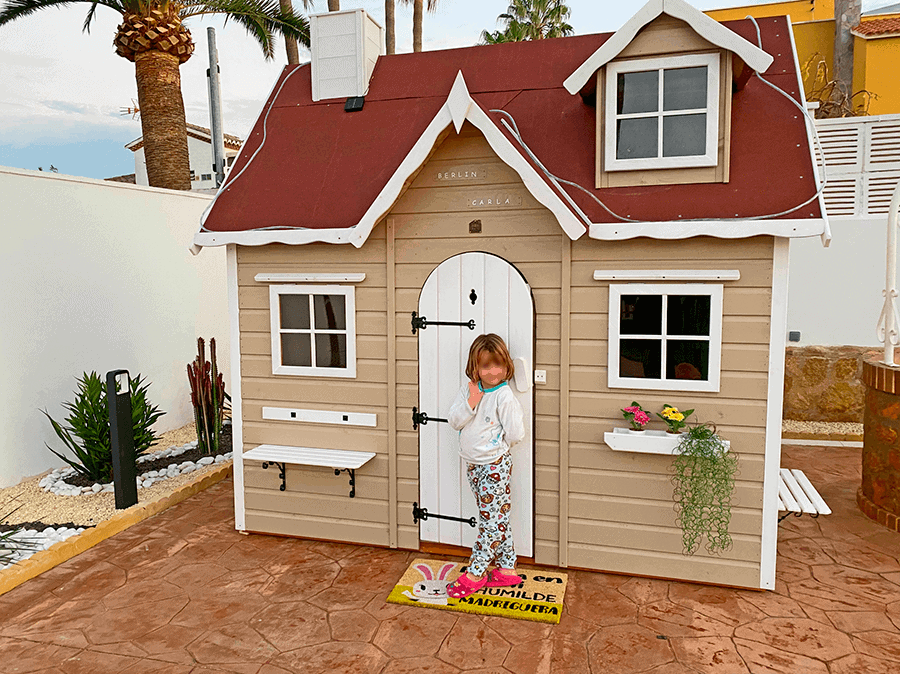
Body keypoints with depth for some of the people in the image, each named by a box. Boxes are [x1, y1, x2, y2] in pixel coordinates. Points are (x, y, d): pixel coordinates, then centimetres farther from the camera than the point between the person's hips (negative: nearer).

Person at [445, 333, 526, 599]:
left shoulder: (504, 396, -16)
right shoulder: (468, 388, 1)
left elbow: (515, 434, -15)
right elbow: (454, 421, -3)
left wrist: (492, 442, -4)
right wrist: (471, 402, -17)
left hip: (494, 465, -7)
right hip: (473, 464, 7)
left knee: (492, 519, 2)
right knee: (495, 517, 15)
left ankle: (475, 573, 11)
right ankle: (507, 569, 27)